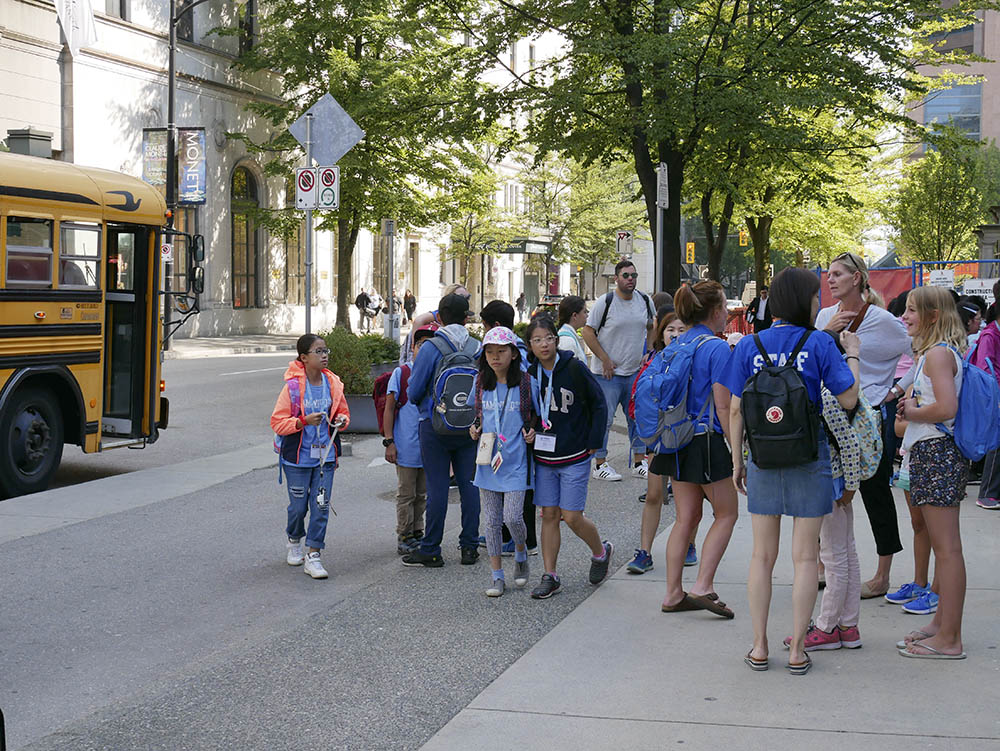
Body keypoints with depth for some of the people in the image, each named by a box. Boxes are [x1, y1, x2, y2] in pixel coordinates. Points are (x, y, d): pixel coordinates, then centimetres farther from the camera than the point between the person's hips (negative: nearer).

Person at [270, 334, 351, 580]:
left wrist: (341, 420, -5)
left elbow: (343, 412, 18)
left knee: (321, 505, -2)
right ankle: (294, 541, 38)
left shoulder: (333, 384, 2)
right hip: (298, 456, -3)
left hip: (325, 455, 3)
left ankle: (313, 556, 4)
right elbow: (277, 423, -10)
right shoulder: (293, 386, -11)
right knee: (298, 505, 8)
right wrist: (304, 422, -24)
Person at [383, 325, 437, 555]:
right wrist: (389, 441, -9)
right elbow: (389, 408, -3)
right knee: (406, 495, 4)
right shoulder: (401, 373, -3)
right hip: (407, 447, -3)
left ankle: (417, 534, 25)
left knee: (422, 495, 13)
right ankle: (404, 538, 13)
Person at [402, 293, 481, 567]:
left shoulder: (430, 348, -11)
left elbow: (414, 393, -8)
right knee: (469, 484, 9)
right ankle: (469, 547, 14)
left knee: (437, 487, -1)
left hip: (435, 426, -3)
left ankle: (430, 550, 5)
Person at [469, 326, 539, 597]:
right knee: (492, 520, 5)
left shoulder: (526, 383, -5)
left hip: (515, 461, -3)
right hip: (487, 459, 3)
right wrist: (475, 429, 2)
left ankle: (521, 553, 23)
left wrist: (533, 431, -10)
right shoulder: (481, 382, 5)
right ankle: (496, 575, 15)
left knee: (513, 517, -9)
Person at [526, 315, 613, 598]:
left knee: (572, 517, -4)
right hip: (542, 458, 4)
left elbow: (599, 404, -2)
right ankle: (550, 576, 12)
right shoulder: (530, 374, 1)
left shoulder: (574, 368, -9)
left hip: (574, 458, -4)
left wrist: (594, 443, -4)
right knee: (549, 515, 5)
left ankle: (601, 551, 24)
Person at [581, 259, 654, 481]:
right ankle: (600, 464, 4)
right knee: (604, 419, -4)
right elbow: (588, 332, -7)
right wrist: (605, 359, -11)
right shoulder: (605, 303, -8)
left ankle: (638, 463, 18)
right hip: (608, 372, -5)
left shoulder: (645, 302, 7)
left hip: (636, 371, 5)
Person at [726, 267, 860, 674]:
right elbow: (848, 399, -6)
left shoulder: (749, 346, 1)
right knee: (805, 557, 5)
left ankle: (759, 648, 13)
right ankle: (796, 650, 8)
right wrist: (853, 354, 7)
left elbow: (736, 411, 1)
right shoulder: (819, 344, -7)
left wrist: (737, 461, 10)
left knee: (762, 555, 10)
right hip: (809, 458, -2)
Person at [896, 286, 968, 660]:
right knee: (943, 547, 15)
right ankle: (941, 624, 24)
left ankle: (948, 639, -5)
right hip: (933, 452, 11)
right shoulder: (936, 352, 18)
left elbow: (945, 408, -25)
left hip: (936, 453, -11)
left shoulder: (938, 353, -14)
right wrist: (910, 405, 5)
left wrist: (912, 412, -9)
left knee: (947, 548, -8)